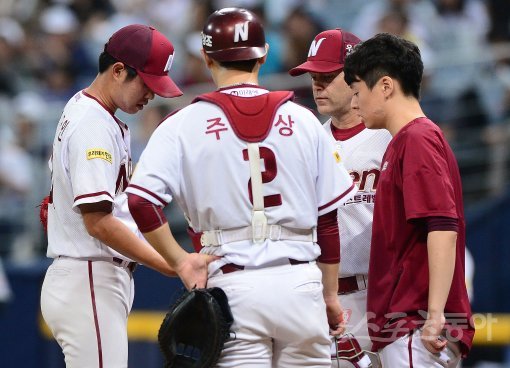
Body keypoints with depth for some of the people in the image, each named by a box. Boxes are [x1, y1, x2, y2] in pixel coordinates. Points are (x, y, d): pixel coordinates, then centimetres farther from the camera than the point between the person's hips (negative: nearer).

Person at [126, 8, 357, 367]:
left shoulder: (184, 124, 0)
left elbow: (141, 202, -11)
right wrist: (330, 295, 16)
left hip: (233, 284, -1)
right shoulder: (303, 121, 6)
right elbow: (328, 217, 8)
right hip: (300, 283, 1)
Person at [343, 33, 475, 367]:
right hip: (405, 324, 10)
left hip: (417, 326, -10)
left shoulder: (418, 139, -10)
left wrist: (435, 314, -26)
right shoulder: (402, 141, 20)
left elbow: (444, 229, -21)